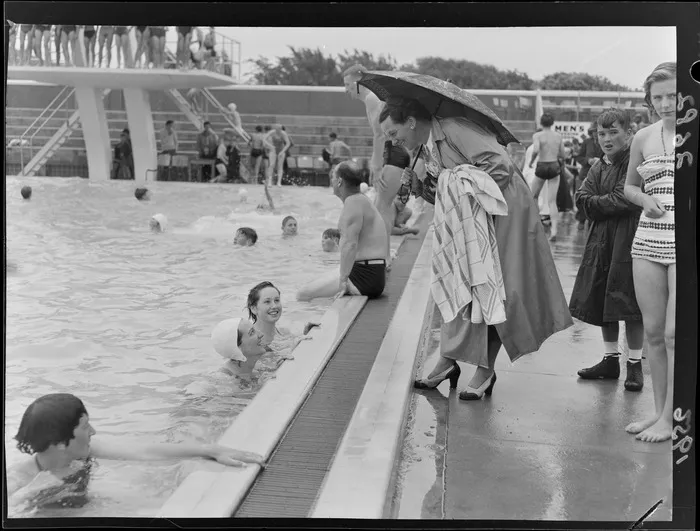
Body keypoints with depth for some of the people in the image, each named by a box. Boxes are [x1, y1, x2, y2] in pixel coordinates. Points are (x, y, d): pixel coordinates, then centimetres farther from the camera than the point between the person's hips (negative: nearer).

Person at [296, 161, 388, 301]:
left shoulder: (353, 202, -15)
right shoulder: (361, 200, 18)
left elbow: (350, 244, -26)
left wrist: (343, 280, -26)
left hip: (365, 278, -11)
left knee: (303, 295, -13)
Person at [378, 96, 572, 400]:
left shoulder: (453, 129, -18)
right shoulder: (425, 149, 10)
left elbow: (500, 166, -24)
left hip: (504, 212, -9)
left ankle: (485, 370, 6)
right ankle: (448, 360, 16)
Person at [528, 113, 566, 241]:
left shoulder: (537, 135, -7)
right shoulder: (558, 136, 4)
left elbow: (536, 150, -24)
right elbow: (563, 155, 9)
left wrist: (531, 161, -7)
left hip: (542, 167, -3)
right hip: (554, 167, 3)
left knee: (534, 197, 20)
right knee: (552, 201, 1)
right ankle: (554, 230, -12)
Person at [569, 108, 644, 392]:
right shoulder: (599, 167, 12)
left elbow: (626, 199, -19)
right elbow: (582, 198, 3)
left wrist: (597, 204, -6)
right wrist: (608, 206, -12)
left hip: (629, 240, -7)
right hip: (602, 241, 7)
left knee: (630, 303, -3)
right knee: (602, 303, 11)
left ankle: (635, 364, 9)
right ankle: (610, 360, 23)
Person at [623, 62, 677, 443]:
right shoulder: (643, 138, 10)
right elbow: (629, 186, 21)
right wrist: (645, 199, 0)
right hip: (648, 240, 4)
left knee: (674, 333, -6)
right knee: (652, 331, 7)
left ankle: (669, 418, 5)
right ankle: (659, 410, 19)